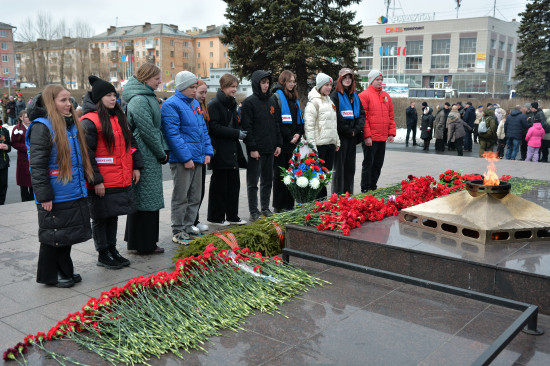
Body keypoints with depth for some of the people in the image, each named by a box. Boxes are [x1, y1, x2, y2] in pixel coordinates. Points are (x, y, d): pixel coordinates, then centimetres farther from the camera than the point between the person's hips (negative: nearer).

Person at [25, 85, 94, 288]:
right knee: (53, 236, 4)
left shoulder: (71, 125, 13)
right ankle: (50, 275, 19)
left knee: (67, 234, 16)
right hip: (55, 197, -8)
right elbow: (37, 165, -18)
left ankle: (64, 271, 29)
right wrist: (44, 196, -20)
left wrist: (84, 182, 20)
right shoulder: (41, 127, -13)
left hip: (74, 194, 8)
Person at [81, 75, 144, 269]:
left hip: (121, 179, 8)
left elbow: (130, 143, 20)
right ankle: (103, 255, 16)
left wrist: (136, 166, 10)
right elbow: (86, 153, -16)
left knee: (113, 215, 17)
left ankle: (112, 250, 29)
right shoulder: (90, 121, -12)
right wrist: (96, 180, -19)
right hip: (101, 183, -8)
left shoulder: (119, 118, 14)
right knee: (100, 218, 5)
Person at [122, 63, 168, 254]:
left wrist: (163, 149, 9)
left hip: (149, 157, 10)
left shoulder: (148, 97, 15)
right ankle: (144, 244, 8)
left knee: (141, 199, 16)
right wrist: (161, 153, -9)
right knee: (146, 199, -2)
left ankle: (136, 239, 27)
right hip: (145, 158, -10)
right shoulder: (139, 100, -17)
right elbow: (147, 131, -18)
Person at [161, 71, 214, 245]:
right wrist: (186, 157, -19)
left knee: (195, 197, 13)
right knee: (181, 197, -1)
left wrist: (208, 152, 8)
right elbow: (173, 134, -17)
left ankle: (189, 226, 25)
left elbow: (203, 129, 20)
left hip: (198, 158, 8)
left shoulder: (195, 103, 16)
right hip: (182, 160, -8)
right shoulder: (171, 105, -10)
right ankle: (178, 231, 9)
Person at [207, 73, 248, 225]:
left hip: (232, 150, 8)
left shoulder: (231, 103, 17)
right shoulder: (214, 104, -10)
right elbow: (214, 127, -19)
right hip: (220, 151, -8)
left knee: (234, 183, 9)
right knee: (219, 184, 1)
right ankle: (216, 217, 12)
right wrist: (236, 133, -18)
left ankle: (232, 215, 19)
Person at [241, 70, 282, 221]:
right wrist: (252, 148, -16)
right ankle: (254, 211, 8)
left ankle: (265, 208, 23)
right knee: (253, 181, 0)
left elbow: (277, 124, 17)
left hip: (270, 149, 6)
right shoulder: (249, 102, -6)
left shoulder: (272, 101, 13)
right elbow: (247, 127, -11)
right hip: (256, 149, -6)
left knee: (268, 180, 12)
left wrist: (278, 144, 9)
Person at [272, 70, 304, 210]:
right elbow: (277, 122, -12)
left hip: (293, 142, 7)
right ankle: (278, 206, 3)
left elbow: (299, 118, 18)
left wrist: (298, 134, 1)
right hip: (282, 143, -7)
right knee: (280, 174, -3)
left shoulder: (294, 98, 19)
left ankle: (289, 204, 15)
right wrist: (289, 137, -13)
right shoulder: (277, 96, -5)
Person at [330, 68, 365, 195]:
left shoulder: (355, 95, 16)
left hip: (352, 136, 6)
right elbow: (336, 117, -11)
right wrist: (348, 131, -12)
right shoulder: (335, 95, -3)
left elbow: (362, 113, 11)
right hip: (340, 136, -6)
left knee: (350, 166, 9)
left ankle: (348, 193, 17)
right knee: (339, 165, -4)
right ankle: (338, 194, 2)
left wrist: (356, 129, -5)